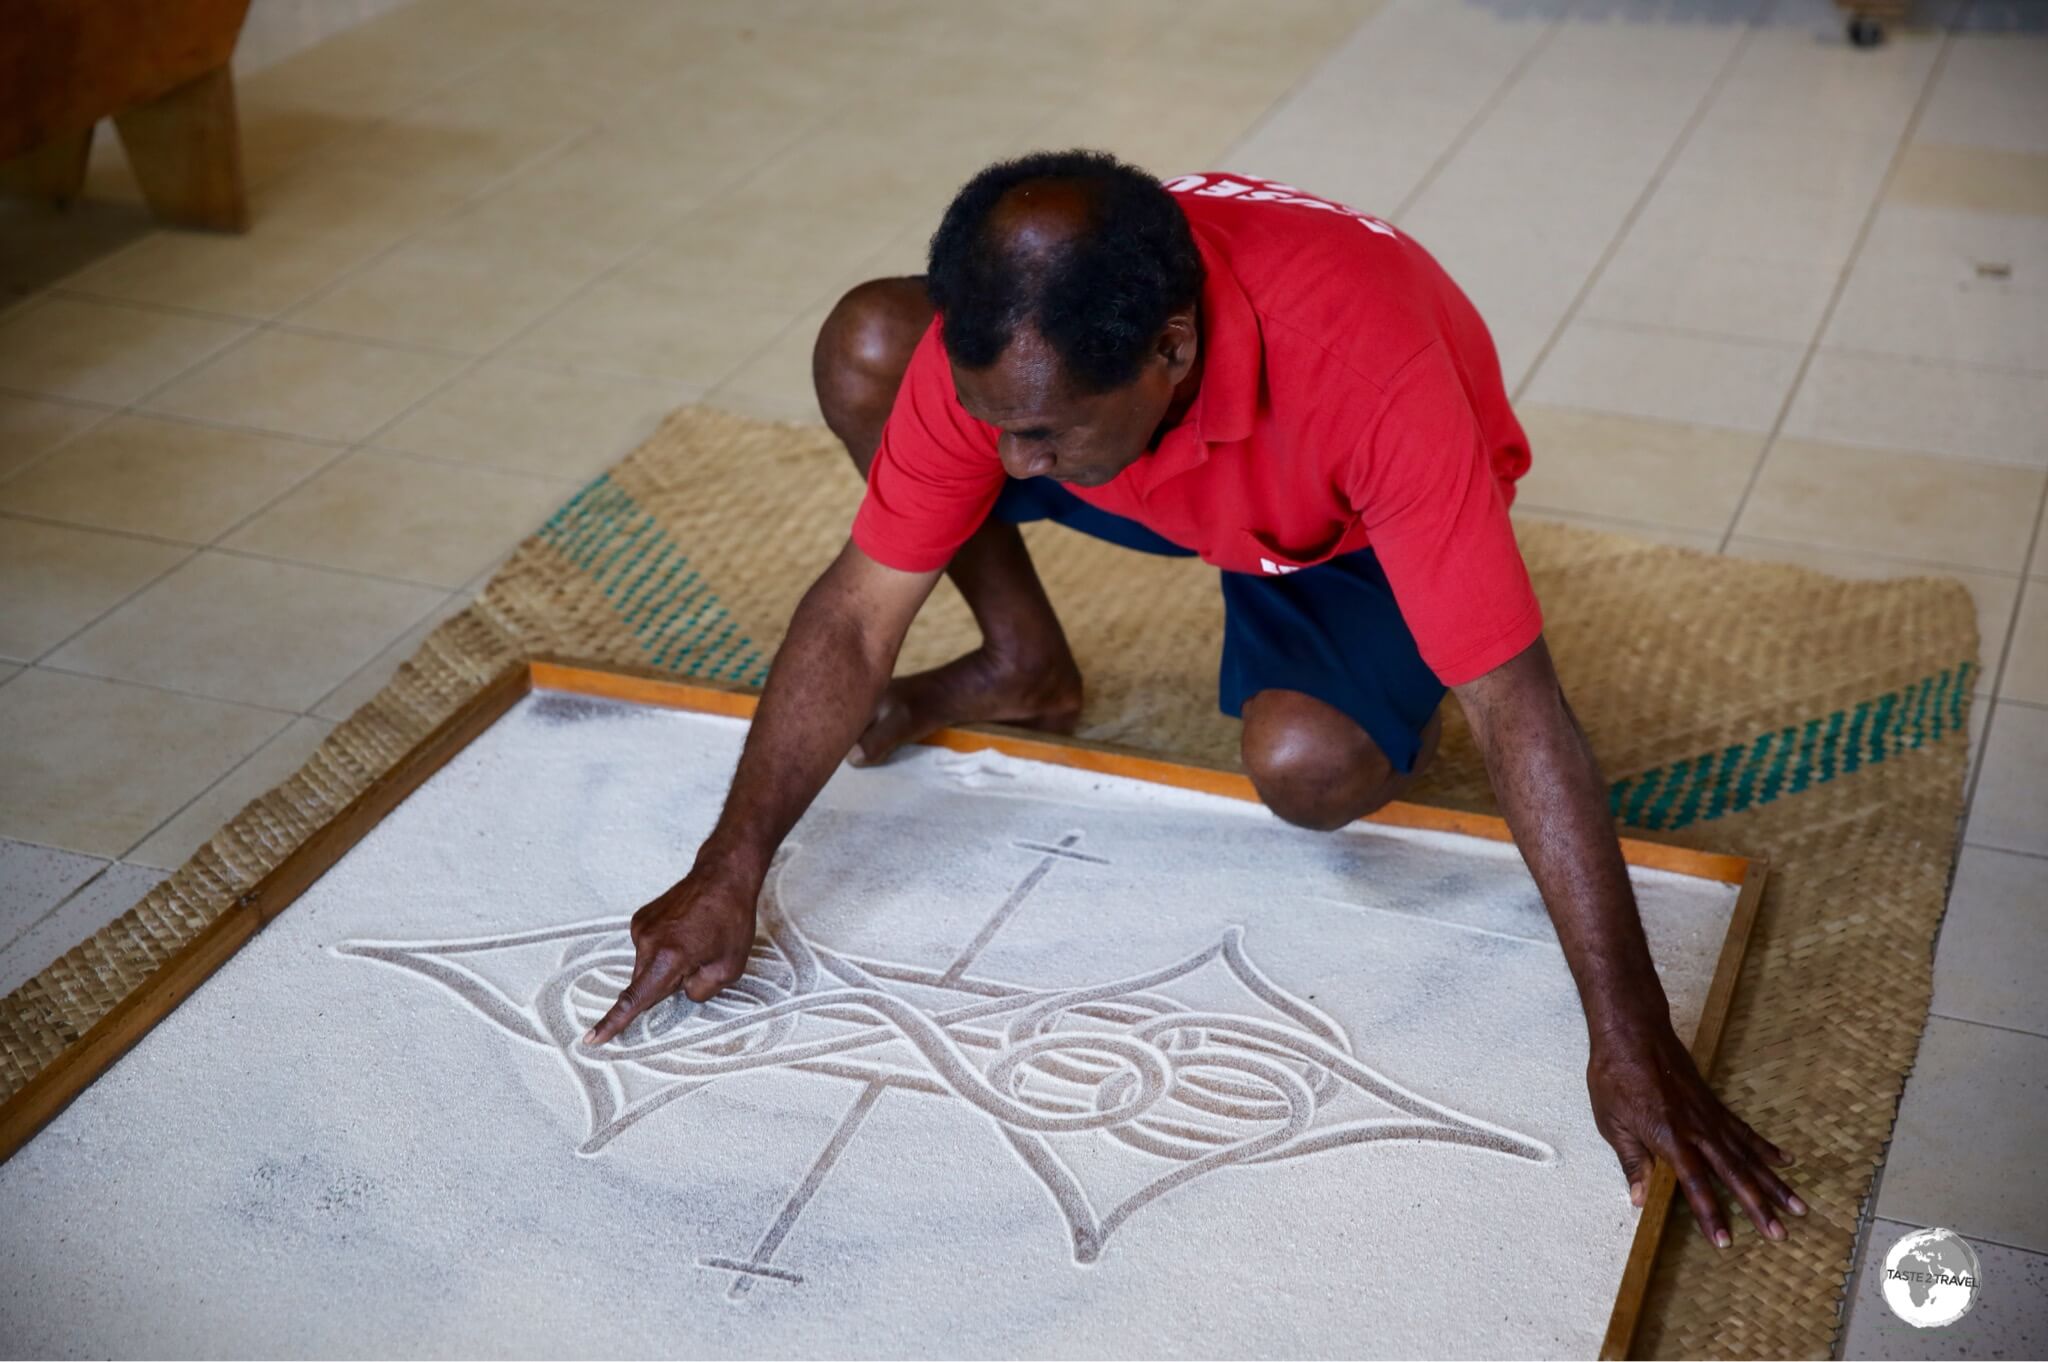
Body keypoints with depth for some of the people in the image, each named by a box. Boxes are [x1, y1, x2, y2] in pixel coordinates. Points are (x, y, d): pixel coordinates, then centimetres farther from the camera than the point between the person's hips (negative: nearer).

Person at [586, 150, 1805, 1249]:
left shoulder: (1372, 370, -45)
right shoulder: (1009, 348, -32)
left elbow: (1515, 707, -43)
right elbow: (860, 616, -22)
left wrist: (1634, 1045, -41)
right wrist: (730, 877, -28)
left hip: (1357, 529, -4)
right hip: (1193, 483, 4)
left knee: (1305, 762, -37)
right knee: (863, 347, -17)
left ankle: (1381, 701, 3)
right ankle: (1028, 669, 7)